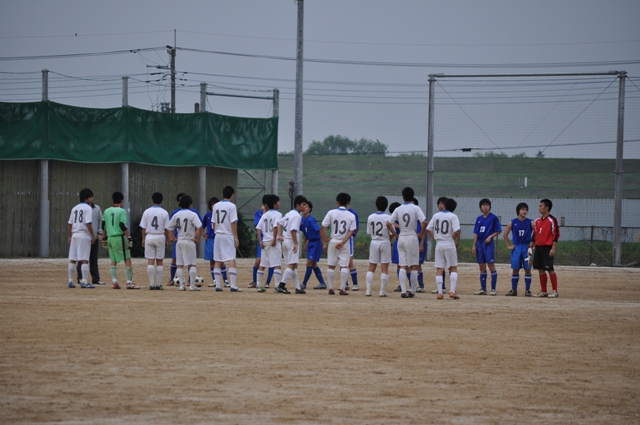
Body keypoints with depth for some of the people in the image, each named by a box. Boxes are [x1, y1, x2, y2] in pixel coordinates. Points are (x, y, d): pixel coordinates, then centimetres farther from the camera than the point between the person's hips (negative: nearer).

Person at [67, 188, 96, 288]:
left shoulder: (74, 208, 14)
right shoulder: (87, 208, -7)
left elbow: (69, 223, 13)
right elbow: (88, 223, -16)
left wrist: (69, 237, 18)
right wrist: (92, 236, -12)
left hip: (74, 235, 7)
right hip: (84, 235, -7)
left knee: (72, 259, 8)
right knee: (84, 259, -7)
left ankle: (70, 281, 10)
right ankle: (84, 282, -12)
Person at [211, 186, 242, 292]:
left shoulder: (216, 206, 7)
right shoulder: (231, 206, -9)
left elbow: (214, 223, 10)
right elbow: (233, 223, -12)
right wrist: (236, 237, -9)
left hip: (218, 235, 5)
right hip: (228, 235, -5)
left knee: (217, 261, 9)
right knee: (231, 260, -7)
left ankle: (218, 285, 7)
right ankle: (233, 286, -15)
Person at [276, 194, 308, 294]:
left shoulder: (289, 214, 15)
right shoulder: (297, 216, -14)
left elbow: (279, 222, 18)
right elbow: (293, 230, -24)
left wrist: (280, 235, 9)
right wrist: (296, 243, -20)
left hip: (285, 240, 10)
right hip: (291, 241, -10)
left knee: (294, 265, 13)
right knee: (292, 265, -8)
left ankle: (298, 287, 16)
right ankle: (281, 286, -16)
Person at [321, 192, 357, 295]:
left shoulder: (331, 213, -3)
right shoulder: (351, 216, -1)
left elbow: (323, 228, -7)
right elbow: (351, 232, -9)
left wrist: (324, 243, -3)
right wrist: (342, 243, -12)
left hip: (333, 242, 0)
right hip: (345, 243, 0)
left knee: (331, 266, 7)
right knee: (344, 266, 1)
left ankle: (330, 288, 5)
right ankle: (342, 289, -5)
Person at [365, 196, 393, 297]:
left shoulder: (370, 217, -1)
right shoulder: (388, 218, -11)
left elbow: (369, 233, 3)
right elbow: (392, 233, -9)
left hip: (374, 243, 3)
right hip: (385, 243, -3)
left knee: (371, 268, 8)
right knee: (384, 268, 3)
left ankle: (368, 290, 2)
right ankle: (382, 291, 1)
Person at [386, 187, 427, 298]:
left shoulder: (398, 209, 3)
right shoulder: (416, 208, -6)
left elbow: (388, 223, 0)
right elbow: (424, 222, -18)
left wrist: (395, 235, 8)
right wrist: (421, 235, -5)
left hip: (401, 238, 3)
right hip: (412, 237, -3)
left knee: (403, 266, 4)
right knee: (413, 266, 5)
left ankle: (403, 291, -5)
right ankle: (412, 291, 6)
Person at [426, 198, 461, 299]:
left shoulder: (436, 215, 7)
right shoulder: (453, 216, -6)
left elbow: (428, 229, 6)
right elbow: (457, 231, -16)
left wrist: (436, 237, 10)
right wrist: (457, 241, -1)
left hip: (439, 244, 3)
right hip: (449, 244, -3)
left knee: (439, 270, 6)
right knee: (453, 268, 6)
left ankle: (439, 293, -1)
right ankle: (452, 291, -6)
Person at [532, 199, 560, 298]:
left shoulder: (552, 220, -9)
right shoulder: (538, 220, 14)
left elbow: (556, 235, -12)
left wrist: (553, 248, -17)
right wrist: (531, 246, 13)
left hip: (547, 248, -8)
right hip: (538, 247, 8)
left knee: (550, 269, -8)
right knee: (540, 269, 7)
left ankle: (555, 291, -3)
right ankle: (543, 291, 13)